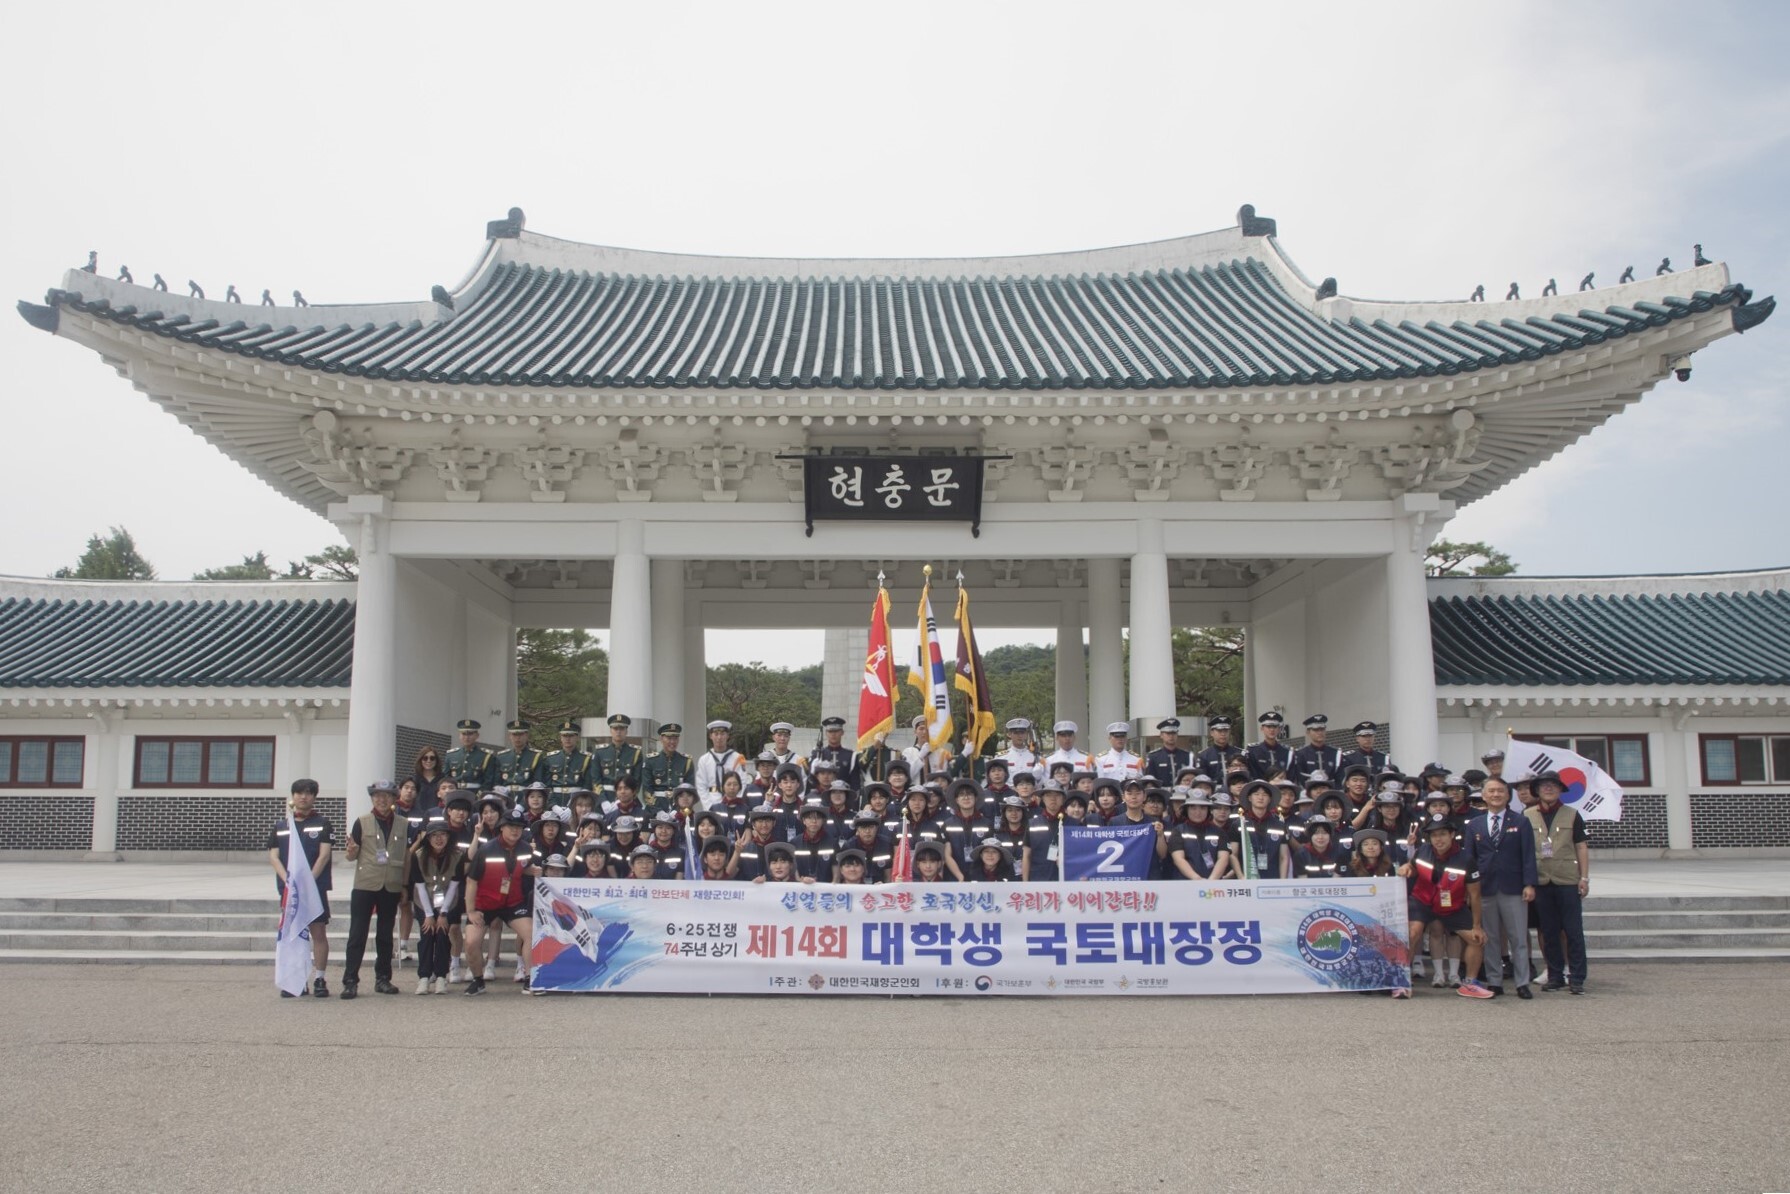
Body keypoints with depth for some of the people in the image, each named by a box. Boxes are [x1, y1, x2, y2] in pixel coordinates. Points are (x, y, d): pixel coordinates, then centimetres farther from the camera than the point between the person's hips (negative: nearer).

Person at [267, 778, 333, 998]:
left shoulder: (322, 824, 5)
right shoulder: (280, 827, 12)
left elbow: (324, 855, -3)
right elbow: (273, 856, 3)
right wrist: (288, 881, -12)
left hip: (316, 887, -3)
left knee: (318, 932, -3)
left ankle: (319, 979, 1)